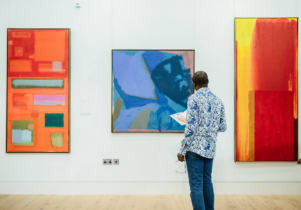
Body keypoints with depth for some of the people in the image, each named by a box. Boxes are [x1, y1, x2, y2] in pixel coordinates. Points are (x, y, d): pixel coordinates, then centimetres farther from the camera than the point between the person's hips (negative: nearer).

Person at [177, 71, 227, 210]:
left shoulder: (194, 99, -10)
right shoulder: (218, 101, 9)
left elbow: (191, 127, -15)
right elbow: (223, 127, 11)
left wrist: (182, 151, -10)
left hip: (196, 147, -6)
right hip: (210, 148, 6)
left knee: (196, 185, -3)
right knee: (207, 182, 17)